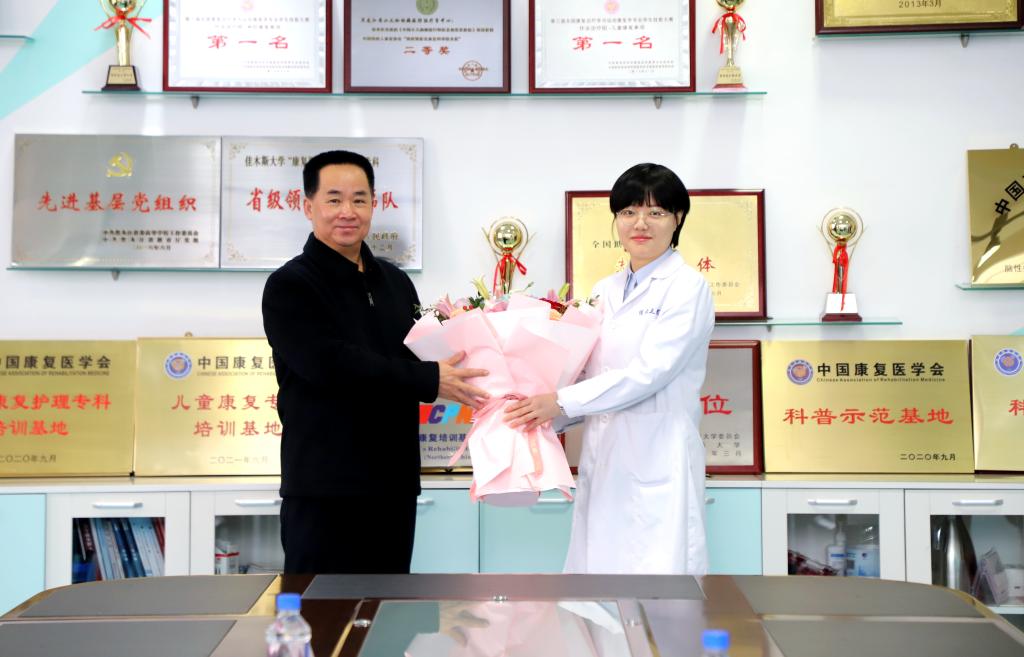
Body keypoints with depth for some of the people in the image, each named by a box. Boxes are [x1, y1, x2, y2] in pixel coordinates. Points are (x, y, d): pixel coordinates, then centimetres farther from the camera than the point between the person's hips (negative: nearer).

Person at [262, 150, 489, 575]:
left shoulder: (396, 282, 15)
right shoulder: (290, 287, -6)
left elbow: (418, 357, 22)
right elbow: (331, 364, -19)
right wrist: (429, 381, -20)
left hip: (395, 483, 6)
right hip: (325, 490, -6)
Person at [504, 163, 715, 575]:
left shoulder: (687, 287, -4)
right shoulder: (604, 291, 16)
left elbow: (649, 372, -14)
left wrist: (561, 402, -16)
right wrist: (539, 408, -1)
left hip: (656, 461, -6)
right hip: (601, 459, 6)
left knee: (657, 569, -8)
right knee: (597, 571, 5)